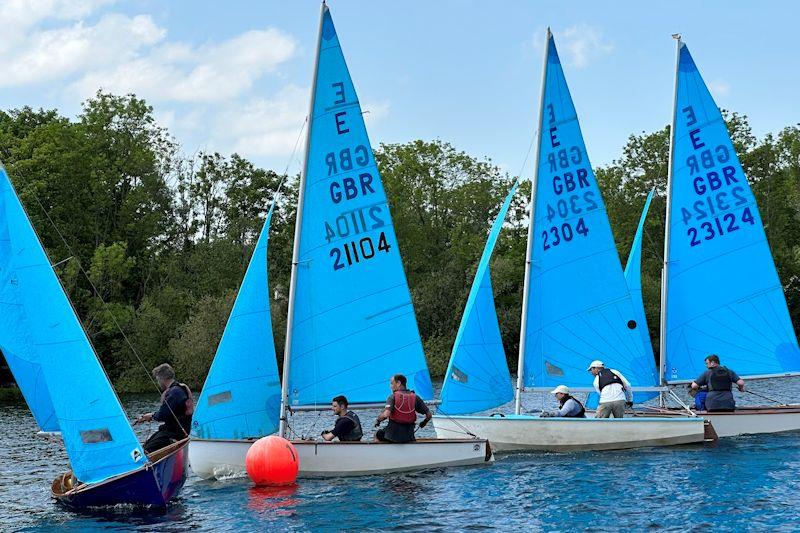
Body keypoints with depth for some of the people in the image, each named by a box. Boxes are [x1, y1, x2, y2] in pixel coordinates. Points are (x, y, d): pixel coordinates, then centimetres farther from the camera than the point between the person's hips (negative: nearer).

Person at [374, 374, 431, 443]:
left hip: (393, 434, -3)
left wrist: (378, 420, -4)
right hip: (409, 436, 3)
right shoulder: (415, 397, 2)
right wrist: (423, 423, 22)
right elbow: (429, 415, 2)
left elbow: (386, 414, -24)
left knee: (377, 434, 28)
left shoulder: (393, 396, -9)